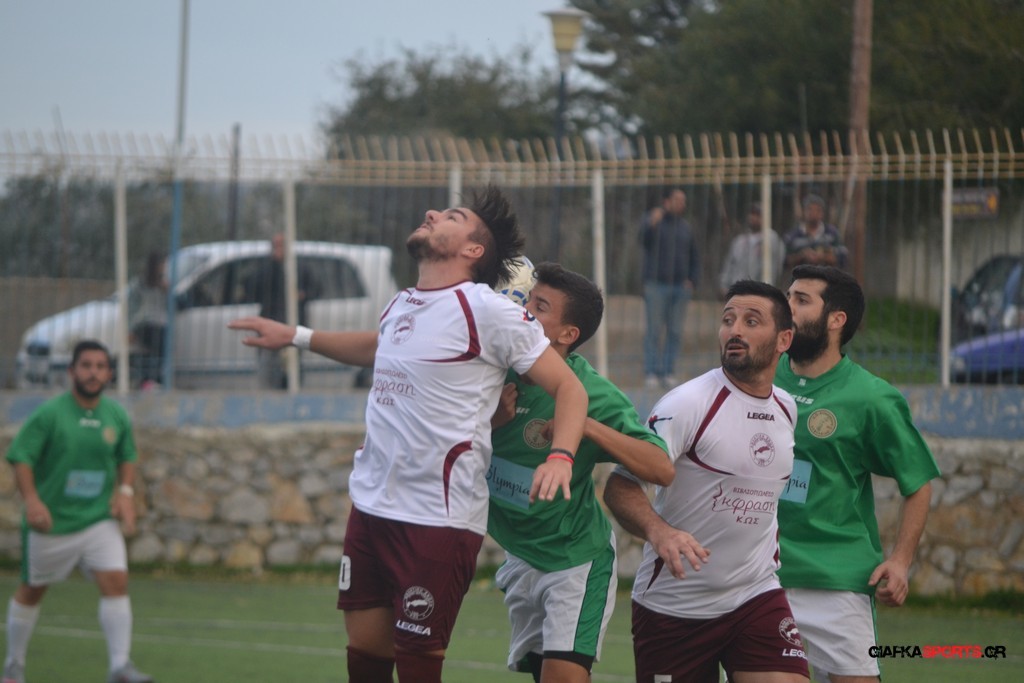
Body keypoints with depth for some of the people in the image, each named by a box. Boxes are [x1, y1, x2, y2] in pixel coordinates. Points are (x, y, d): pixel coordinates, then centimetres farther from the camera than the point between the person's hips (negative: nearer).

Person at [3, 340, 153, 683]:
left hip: (99, 518, 2)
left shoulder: (117, 416, 0)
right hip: (51, 521, -2)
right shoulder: (49, 414, -12)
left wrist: (125, 491, -2)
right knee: (32, 589, 11)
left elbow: (127, 457, 15)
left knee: (116, 581, -15)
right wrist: (32, 500, -24)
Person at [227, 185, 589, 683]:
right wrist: (295, 336, 35)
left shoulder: (486, 311, -11)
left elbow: (568, 385, -11)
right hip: (372, 506, 7)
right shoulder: (400, 306, 11)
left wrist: (560, 457, -28)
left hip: (438, 518, -7)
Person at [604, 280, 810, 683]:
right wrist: (658, 531, -37)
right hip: (673, 602, -4)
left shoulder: (787, 409, 7)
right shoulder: (690, 403, -12)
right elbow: (620, 487, -19)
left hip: (757, 595, 4)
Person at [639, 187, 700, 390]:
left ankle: (667, 372, 7)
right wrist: (651, 224, -44)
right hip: (656, 285, -5)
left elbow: (694, 257, 22)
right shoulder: (652, 220, -1)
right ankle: (652, 372, -6)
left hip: (680, 287, 5)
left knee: (675, 332, 2)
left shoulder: (685, 226, 15)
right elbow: (644, 239, -23)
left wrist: (692, 280, 7)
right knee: (654, 330, -8)